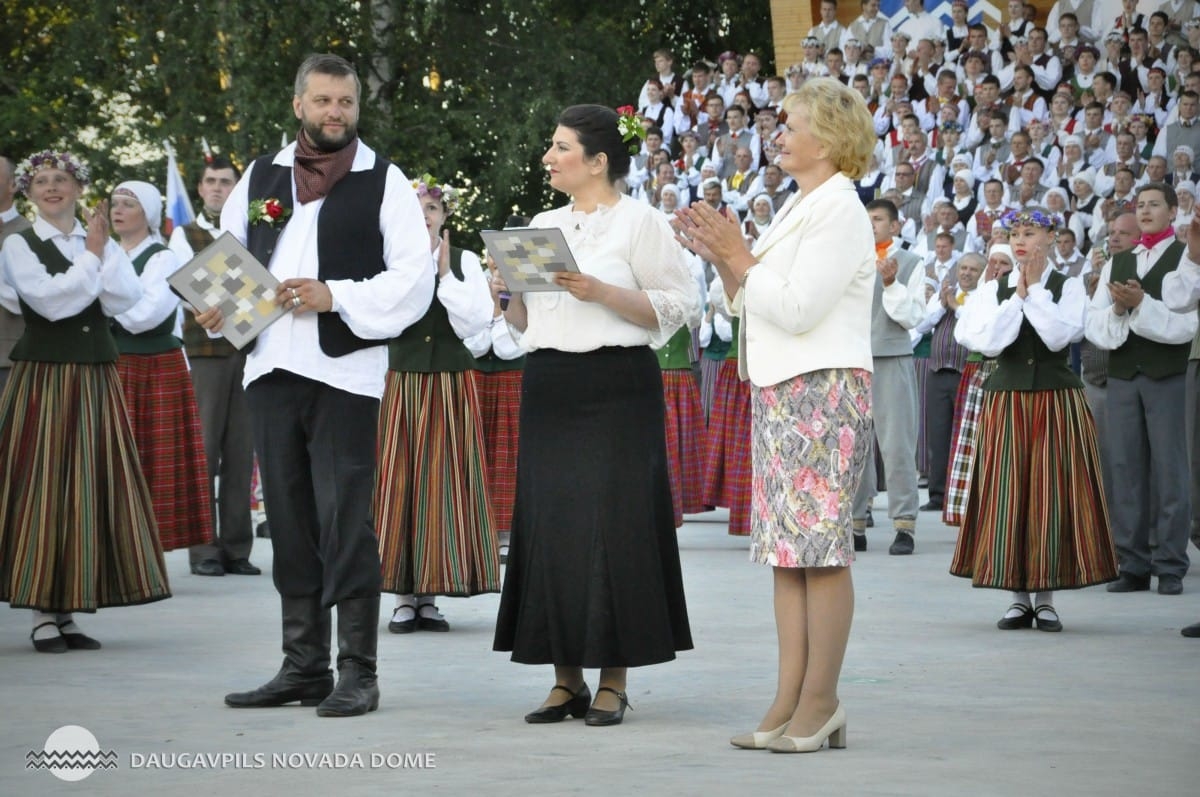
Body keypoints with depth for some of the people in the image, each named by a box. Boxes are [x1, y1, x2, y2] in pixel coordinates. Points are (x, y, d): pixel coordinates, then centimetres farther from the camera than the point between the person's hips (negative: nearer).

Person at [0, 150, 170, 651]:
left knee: (91, 488, 3)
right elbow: (50, 299, -15)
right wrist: (91, 257, -7)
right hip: (43, 378, -4)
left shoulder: (100, 241, 13)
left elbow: (126, 299, -2)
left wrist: (102, 249, -8)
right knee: (43, 486, -5)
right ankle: (43, 615, 0)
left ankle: (68, 611, 8)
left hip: (96, 380, 4)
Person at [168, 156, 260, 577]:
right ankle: (204, 549, 0)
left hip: (245, 350, 2)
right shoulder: (185, 235, 10)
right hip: (203, 350, -2)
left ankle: (236, 548, 5)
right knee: (203, 451, -3)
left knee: (240, 452, 1)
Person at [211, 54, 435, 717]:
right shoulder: (260, 179, 15)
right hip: (270, 366, 5)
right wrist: (214, 307, -2)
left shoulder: (383, 182, 2)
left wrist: (336, 297, -16)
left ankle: (356, 671, -3)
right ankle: (302, 666, 16)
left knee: (345, 521, -7)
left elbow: (414, 280, -5)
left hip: (345, 370, -5)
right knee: (289, 522, 9)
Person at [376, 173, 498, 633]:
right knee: (399, 480, -3)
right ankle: (404, 598, 2)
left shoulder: (466, 262, 6)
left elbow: (475, 324, -5)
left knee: (443, 482, -1)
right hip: (401, 383, 0)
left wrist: (445, 275, -9)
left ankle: (429, 596, 5)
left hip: (451, 386, 1)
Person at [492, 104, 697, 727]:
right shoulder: (542, 225, 18)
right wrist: (508, 295, 1)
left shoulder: (638, 221, -1)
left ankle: (614, 680, 0)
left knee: (610, 525, -6)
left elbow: (674, 307, -8)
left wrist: (600, 292, -16)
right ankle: (566, 679, 9)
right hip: (548, 387, 6)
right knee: (549, 527, 2)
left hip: (615, 388, -6)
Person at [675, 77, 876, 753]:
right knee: (786, 551, 7)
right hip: (779, 393, 10)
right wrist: (723, 260, 9)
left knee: (822, 549, -7)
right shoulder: (798, 208, 20)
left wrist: (741, 258, -10)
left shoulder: (840, 210, -10)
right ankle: (790, 702, 9)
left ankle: (819, 703, -5)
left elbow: (797, 309, -18)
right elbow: (754, 306, 22)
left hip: (825, 394, -10)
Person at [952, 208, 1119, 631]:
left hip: (1057, 401, -1)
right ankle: (1018, 597, 7)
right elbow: (988, 342, -7)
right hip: (1006, 401, 1)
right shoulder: (993, 290, 7)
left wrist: (1034, 291, -11)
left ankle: (1046, 598, 5)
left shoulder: (1069, 288, 3)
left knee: (1053, 496, -2)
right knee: (1006, 495, -1)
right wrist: (1017, 297, -8)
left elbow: (1060, 336, -13)